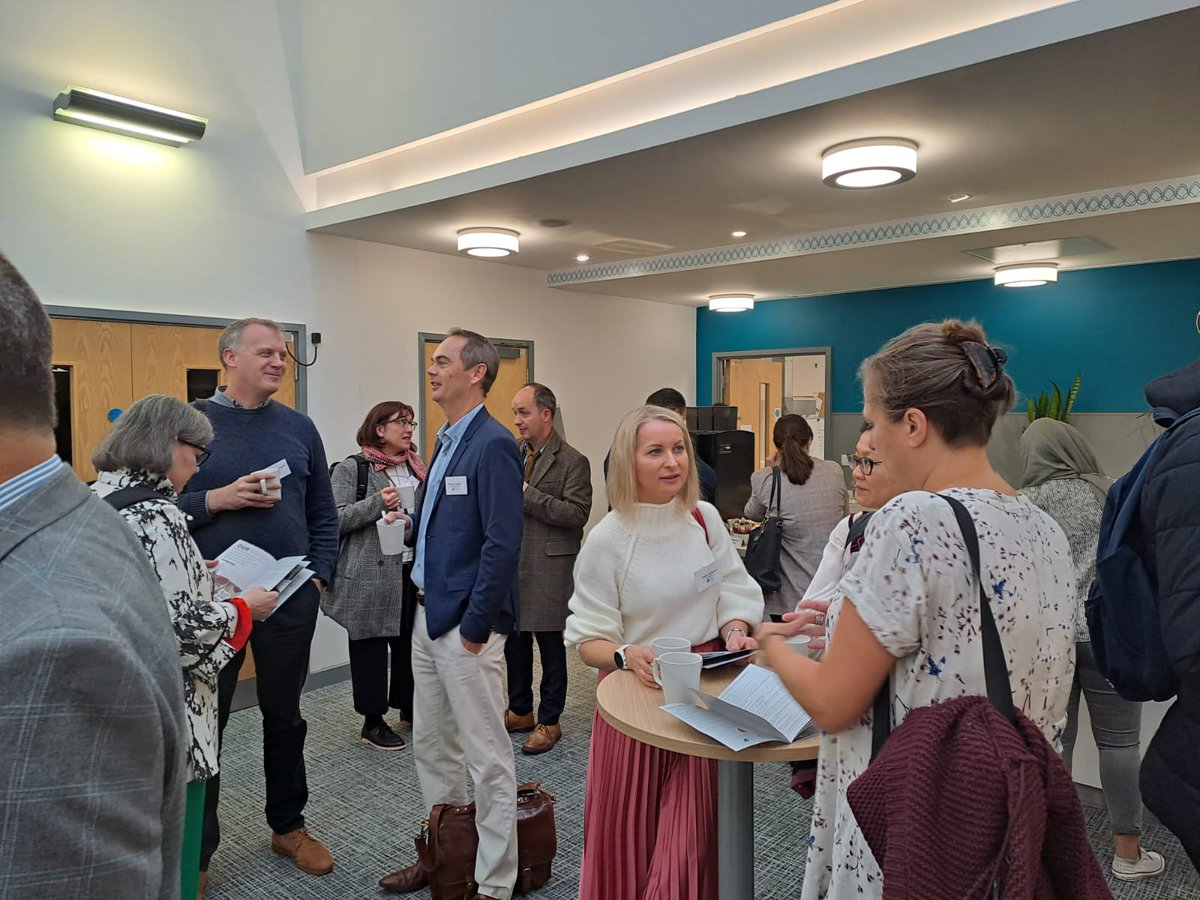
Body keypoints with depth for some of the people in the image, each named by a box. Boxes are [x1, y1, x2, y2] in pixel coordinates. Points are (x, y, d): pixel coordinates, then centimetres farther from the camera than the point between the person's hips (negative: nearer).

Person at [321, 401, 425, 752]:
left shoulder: (417, 468, 13)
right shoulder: (351, 468, -3)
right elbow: (336, 519, -9)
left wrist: (409, 520, -1)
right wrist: (377, 504, -19)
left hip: (413, 571, 5)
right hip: (370, 576, -5)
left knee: (412, 643, 9)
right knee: (371, 646, 5)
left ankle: (410, 709, 28)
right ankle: (373, 723, 18)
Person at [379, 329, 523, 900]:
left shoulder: (492, 444, -17)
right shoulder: (446, 441, 12)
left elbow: (503, 544, -21)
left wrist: (476, 627, -19)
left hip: (466, 622, -10)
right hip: (429, 613, 10)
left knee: (486, 755, 4)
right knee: (430, 745, 20)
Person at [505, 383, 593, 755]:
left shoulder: (572, 461, -9)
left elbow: (578, 513, -19)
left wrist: (527, 494, -23)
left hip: (549, 569, -6)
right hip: (512, 566, 6)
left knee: (551, 647, 6)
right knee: (514, 643, 15)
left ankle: (549, 722, 21)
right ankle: (520, 711, 33)